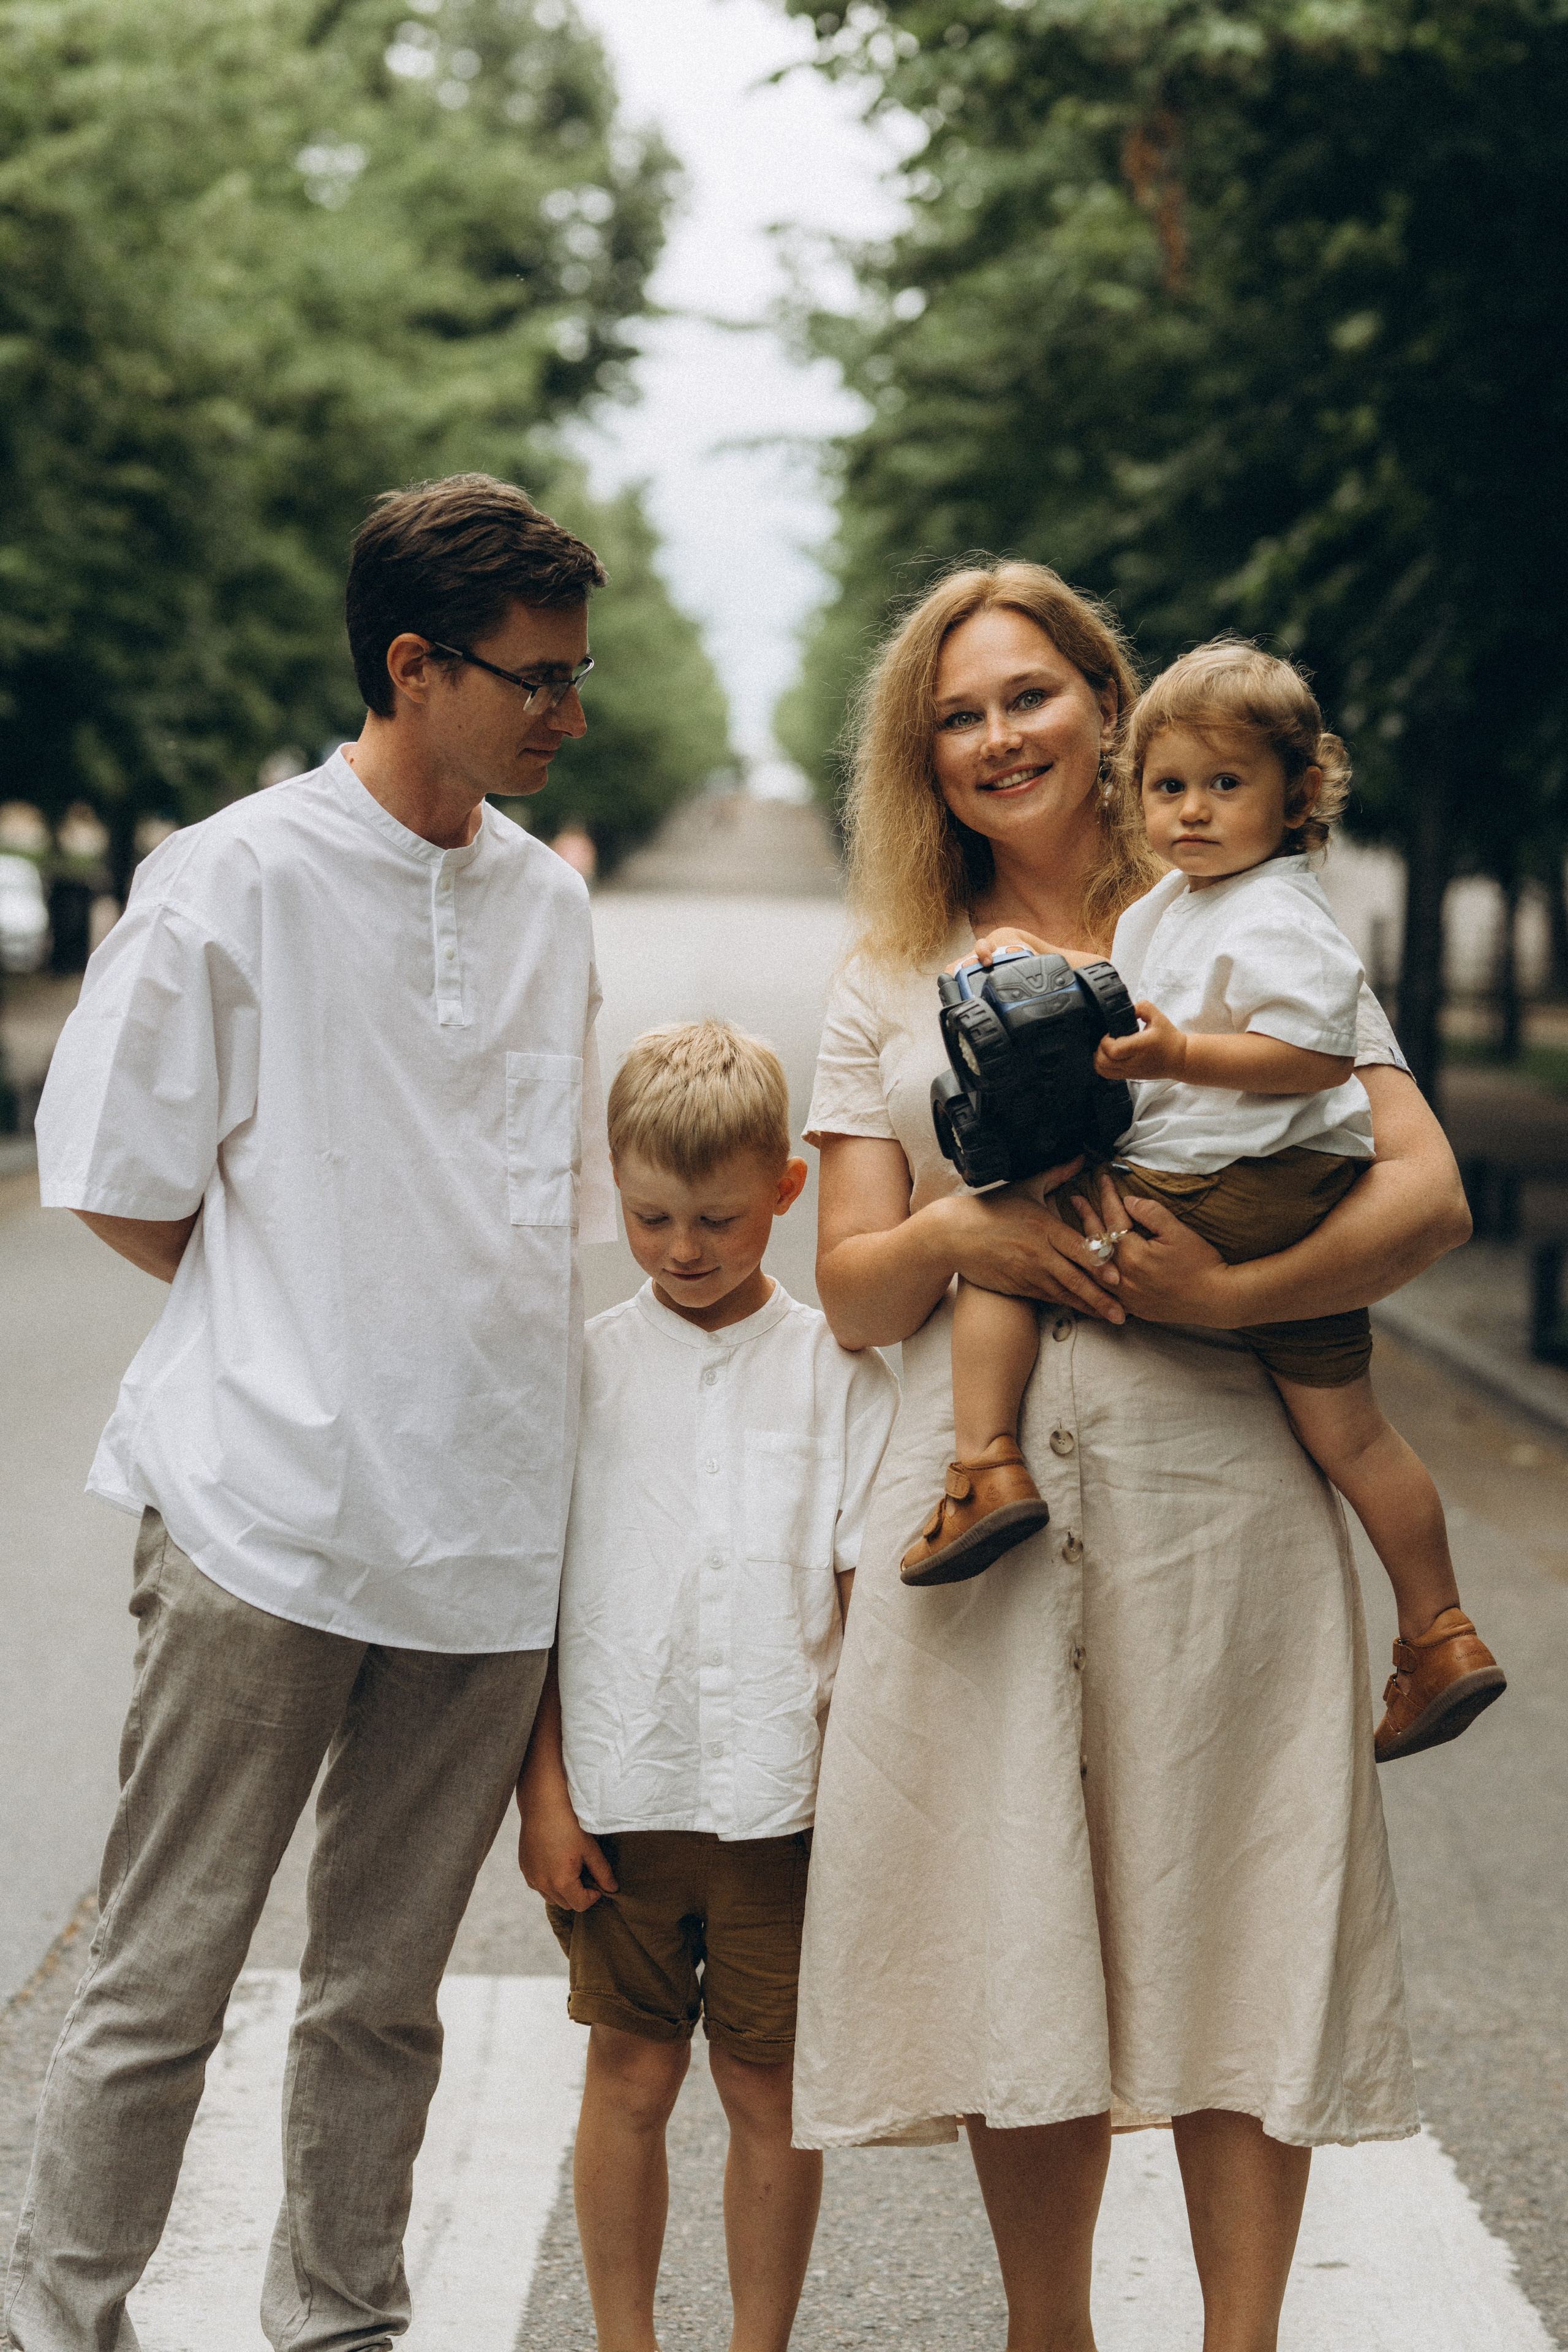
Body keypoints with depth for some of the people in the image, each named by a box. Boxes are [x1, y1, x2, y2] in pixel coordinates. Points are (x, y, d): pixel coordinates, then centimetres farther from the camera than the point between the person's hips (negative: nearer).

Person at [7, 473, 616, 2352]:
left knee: (387, 1985, 12)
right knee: (161, 1976, 1)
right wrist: (305, 1307, 2)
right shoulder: (235, 882, -5)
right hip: (267, 1503, -5)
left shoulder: (548, 907, 12)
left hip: (489, 1527, 5)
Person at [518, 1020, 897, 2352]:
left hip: (783, 1796, 0)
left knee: (772, 2088, 6)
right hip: (617, 1792, 1)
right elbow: (532, 1596, 4)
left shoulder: (838, 1369, 1)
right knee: (632, 2072, 9)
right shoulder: (586, 1368, 2)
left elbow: (869, 1586, 3)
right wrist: (544, 1789, 0)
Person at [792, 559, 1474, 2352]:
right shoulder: (889, 986, 15)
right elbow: (852, 1293, 11)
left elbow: (1427, 1192, -2)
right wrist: (954, 1234, -11)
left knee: (1230, 1928, -1)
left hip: (1214, 1487, -2)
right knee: (1012, 1939, 4)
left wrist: (1234, 1294, -16)